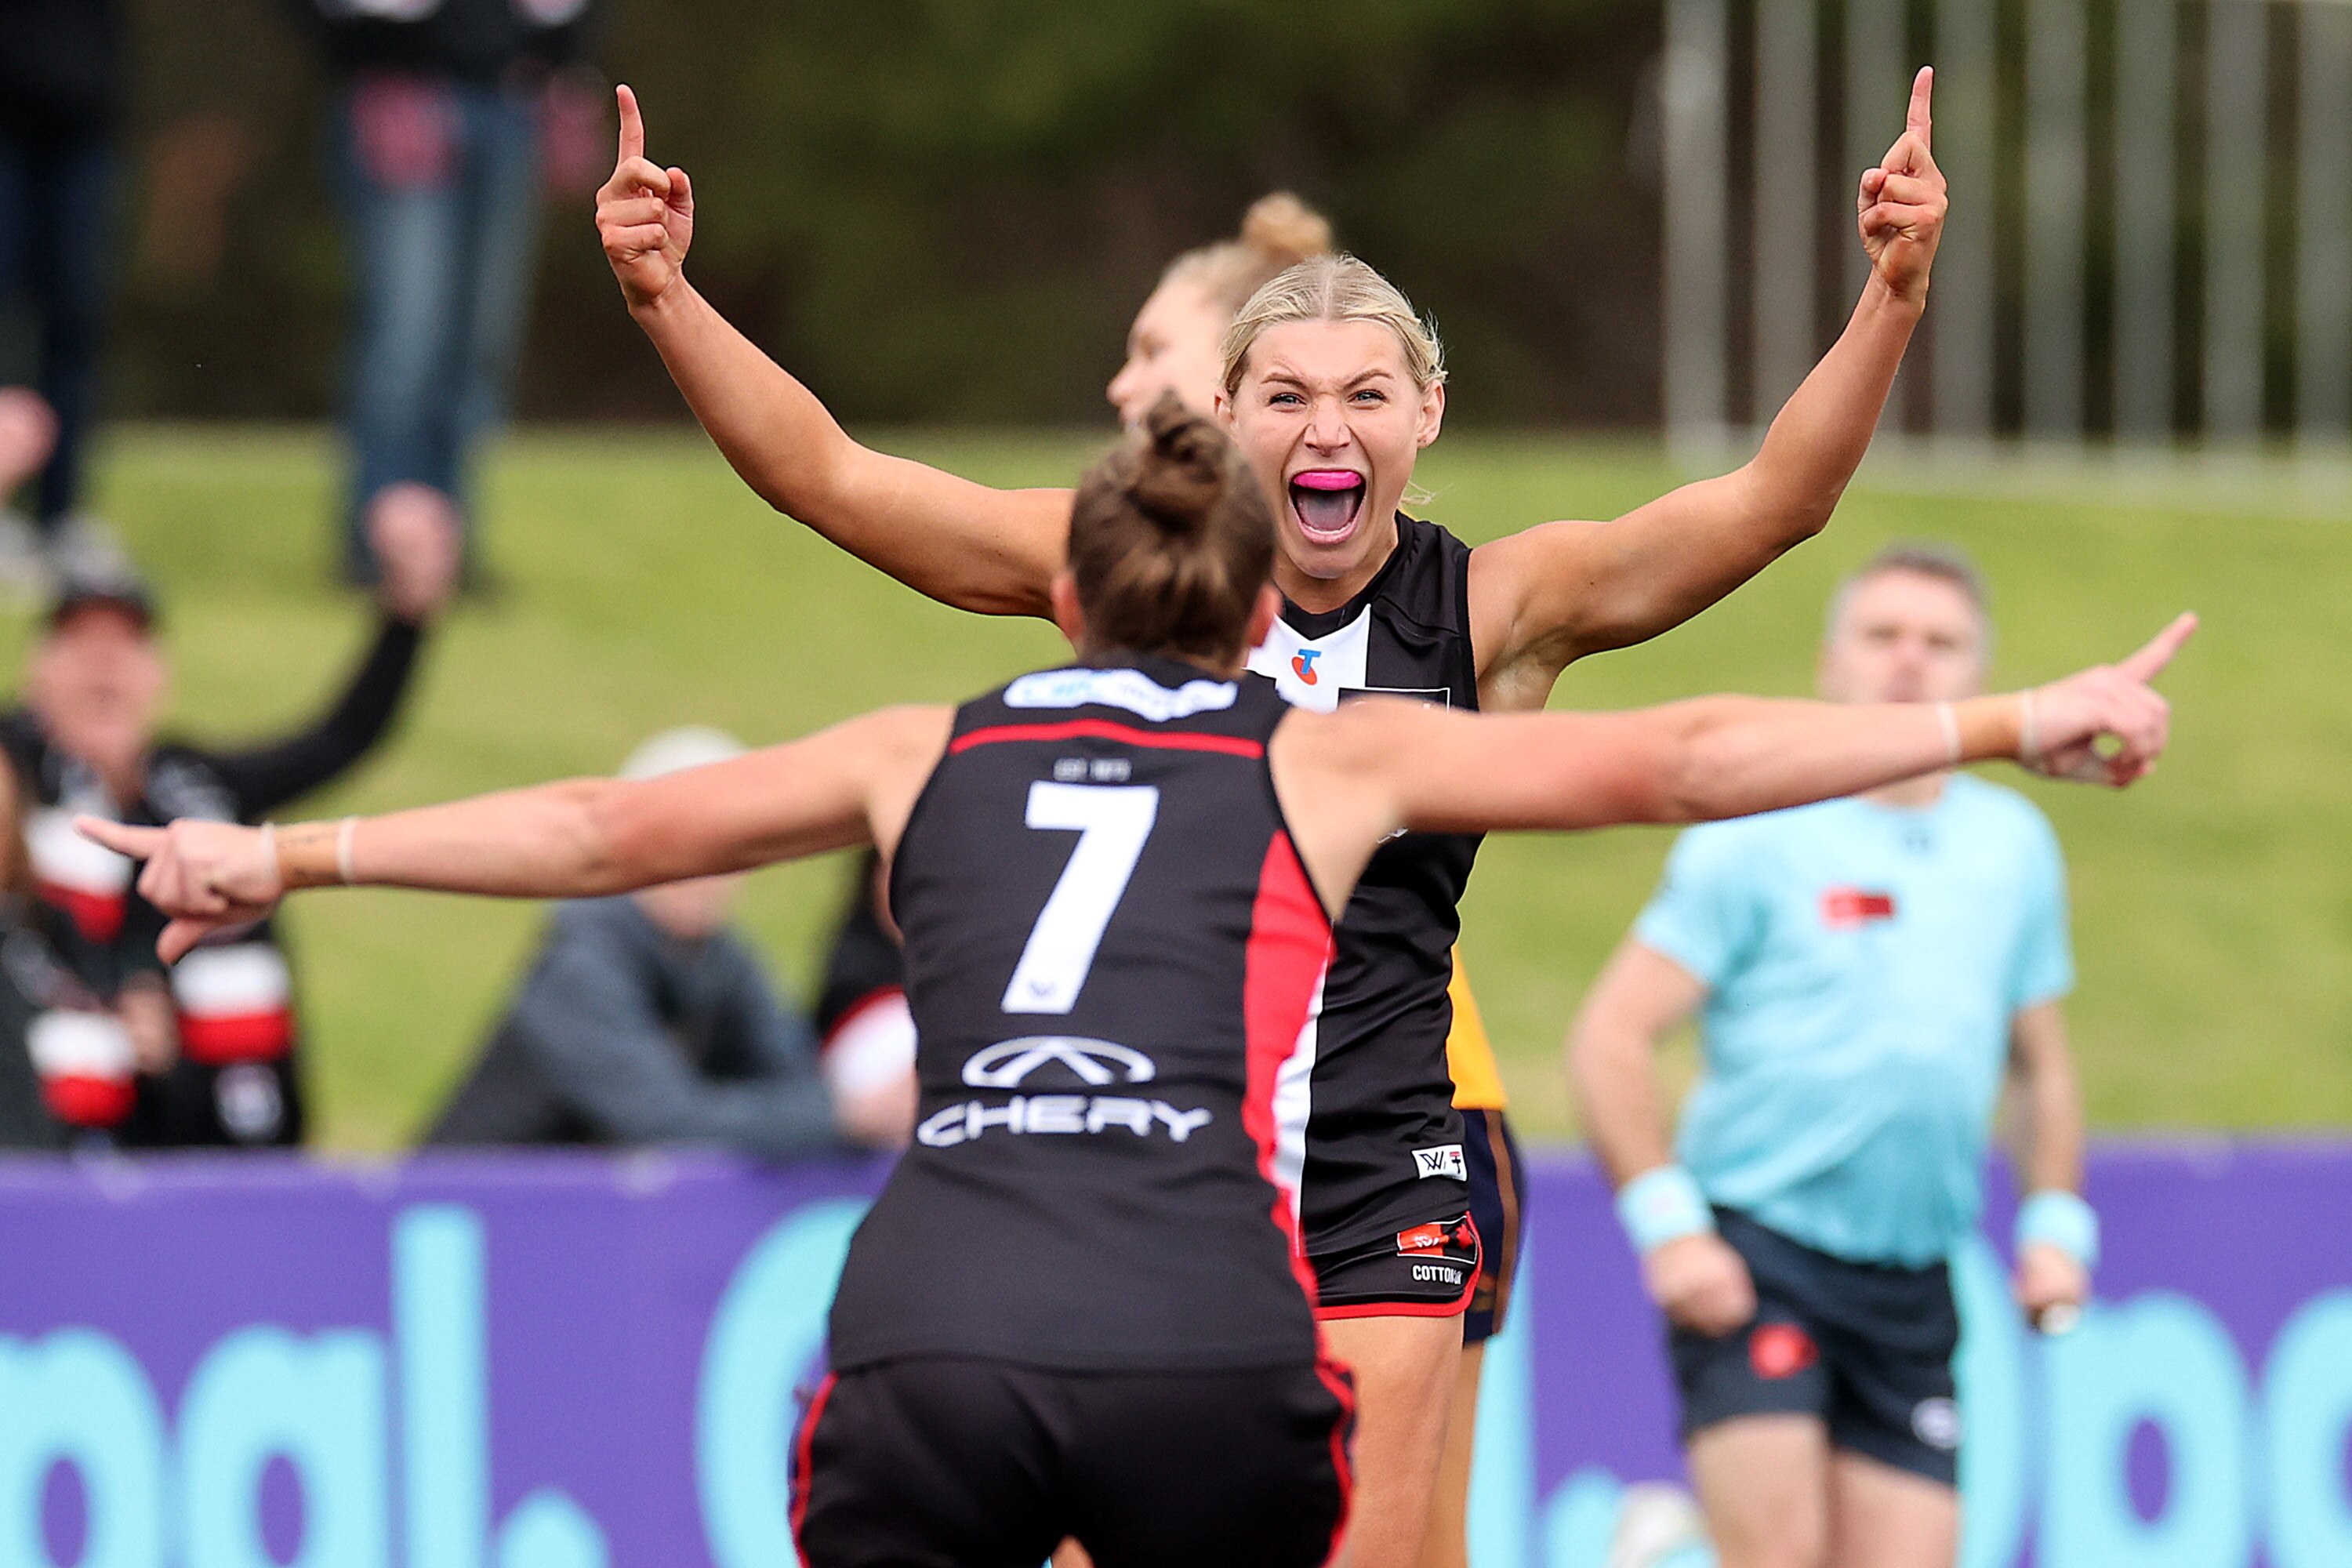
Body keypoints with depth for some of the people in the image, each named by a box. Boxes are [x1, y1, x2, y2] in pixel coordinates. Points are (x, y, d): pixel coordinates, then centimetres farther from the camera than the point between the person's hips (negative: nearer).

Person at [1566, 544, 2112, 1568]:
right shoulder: (1755, 838, -2)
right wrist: (1670, 1228, -14)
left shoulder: (2015, 845, 13)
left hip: (1912, 1289, 5)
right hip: (1753, 1252, -5)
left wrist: (2054, 1227, 10)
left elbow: (2039, 1064, 24)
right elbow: (1609, 1040, -4)